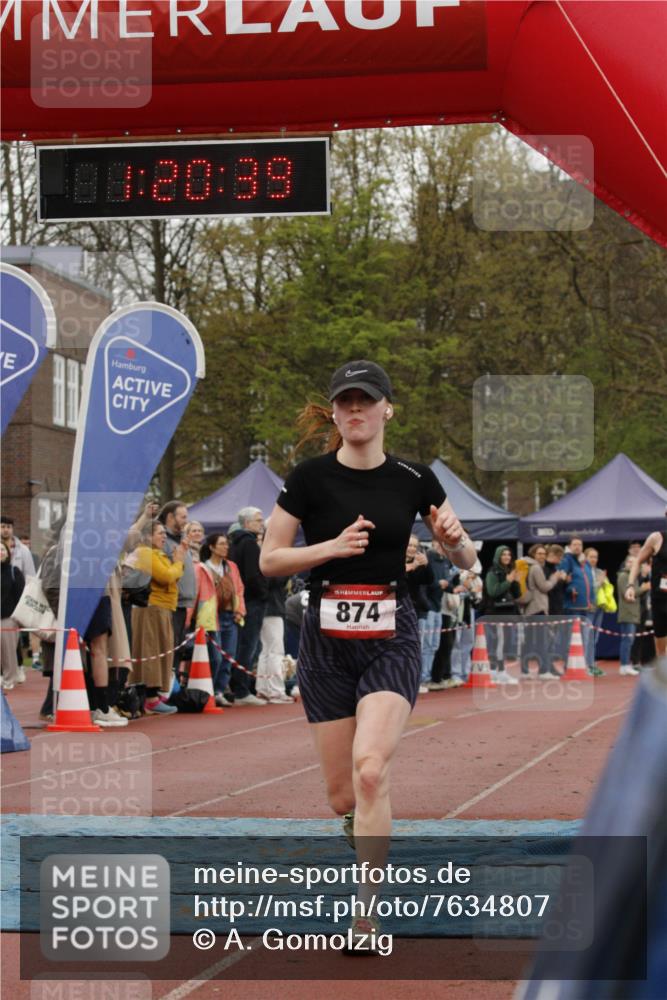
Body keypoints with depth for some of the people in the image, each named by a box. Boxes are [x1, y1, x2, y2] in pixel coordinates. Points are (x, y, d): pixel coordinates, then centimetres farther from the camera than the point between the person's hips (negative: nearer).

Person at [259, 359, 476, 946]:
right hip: (326, 639, 1)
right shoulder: (310, 478, -3)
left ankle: (366, 914, -14)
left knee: (370, 769, -22)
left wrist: (454, 537, -13)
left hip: (391, 638, -1)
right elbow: (269, 560, -1)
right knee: (342, 795, 4)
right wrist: (333, 546, -16)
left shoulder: (414, 479, 1)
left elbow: (466, 561, 10)